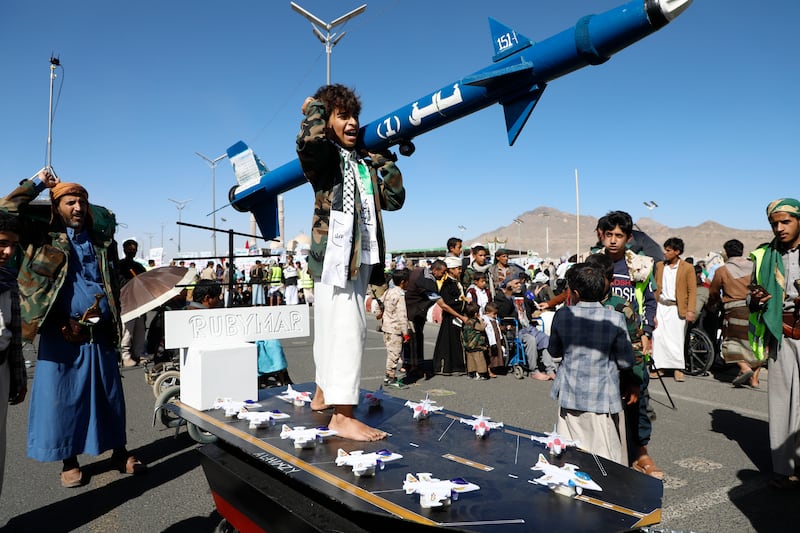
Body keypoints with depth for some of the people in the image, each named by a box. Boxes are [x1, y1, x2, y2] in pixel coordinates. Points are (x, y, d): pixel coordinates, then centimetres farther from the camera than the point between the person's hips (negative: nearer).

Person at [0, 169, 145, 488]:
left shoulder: (102, 239, 10)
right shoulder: (44, 237, 3)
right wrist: (37, 184, 2)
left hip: (100, 333, 2)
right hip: (60, 334, -2)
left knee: (109, 395, 9)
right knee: (62, 396, 6)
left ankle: (119, 452, 22)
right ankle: (69, 461, 20)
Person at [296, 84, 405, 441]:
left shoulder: (364, 163, 18)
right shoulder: (324, 155, -3)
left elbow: (394, 199, 14)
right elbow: (308, 140, -28)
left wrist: (384, 161, 8)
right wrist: (315, 106, -9)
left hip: (360, 258, 8)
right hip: (333, 253, -8)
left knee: (333, 330, 16)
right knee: (346, 330, -14)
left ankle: (323, 394, 30)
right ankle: (342, 417, -11)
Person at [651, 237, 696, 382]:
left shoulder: (687, 268, -1)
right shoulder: (659, 265, 11)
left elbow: (692, 291, -3)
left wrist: (690, 310, -10)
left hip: (677, 308, -3)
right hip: (660, 306, 4)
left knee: (676, 338, -1)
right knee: (658, 336, 0)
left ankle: (677, 369, 9)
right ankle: (659, 367, 8)